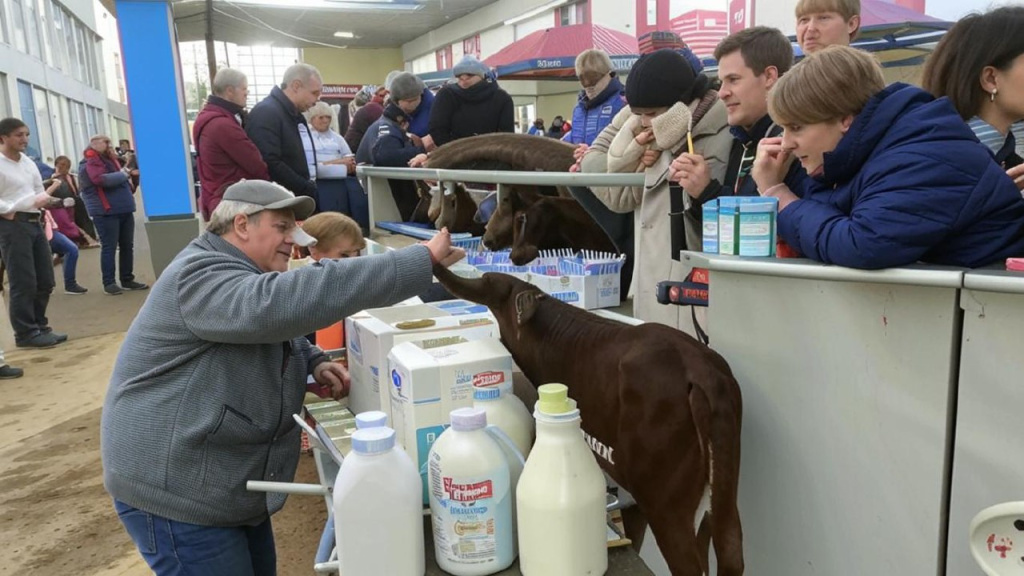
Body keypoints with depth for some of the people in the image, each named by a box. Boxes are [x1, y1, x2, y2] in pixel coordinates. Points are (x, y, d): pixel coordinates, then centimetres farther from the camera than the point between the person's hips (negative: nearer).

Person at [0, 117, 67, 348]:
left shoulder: (28, 162, 13)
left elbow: (39, 192, 18)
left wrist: (44, 198, -4)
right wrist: (30, 202, -18)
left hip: (35, 223, 8)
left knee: (45, 281, 10)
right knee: (23, 284, -4)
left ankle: (39, 327, 22)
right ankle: (26, 333, 5)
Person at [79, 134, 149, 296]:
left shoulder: (109, 159, 20)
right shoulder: (90, 162, -7)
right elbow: (102, 180, -25)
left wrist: (128, 181, 7)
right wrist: (123, 174, -13)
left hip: (124, 209, 8)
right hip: (106, 211, -8)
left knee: (127, 246, 9)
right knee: (109, 247, -4)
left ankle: (127, 279, 18)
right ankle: (109, 283, 2)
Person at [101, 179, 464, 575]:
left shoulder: (244, 278, 11)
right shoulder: (202, 277, -23)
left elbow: (277, 333, 24)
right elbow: (294, 301, -41)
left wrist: (314, 363, -1)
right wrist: (423, 259, -42)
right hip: (175, 493, -10)